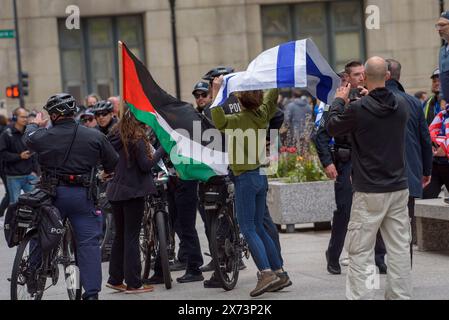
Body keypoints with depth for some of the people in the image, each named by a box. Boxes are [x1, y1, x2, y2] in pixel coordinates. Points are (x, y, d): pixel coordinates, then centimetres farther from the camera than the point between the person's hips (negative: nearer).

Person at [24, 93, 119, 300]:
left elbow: (28, 138, 22)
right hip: (82, 196, 0)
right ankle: (91, 292, -5)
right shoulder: (94, 136, -1)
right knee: (88, 242, 0)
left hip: (53, 194, 0)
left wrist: (35, 125, 44)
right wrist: (105, 172, 30)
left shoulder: (43, 136, -2)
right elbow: (113, 163, 7)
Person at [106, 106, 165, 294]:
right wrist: (162, 150, -9)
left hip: (115, 191, 7)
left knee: (120, 235, 15)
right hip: (134, 190, -7)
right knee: (132, 237, -3)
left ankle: (115, 279, 20)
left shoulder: (115, 136, 9)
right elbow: (146, 165, -15)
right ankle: (133, 283, 0)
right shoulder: (137, 139, -14)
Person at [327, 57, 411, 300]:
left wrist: (339, 101, 17)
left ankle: (360, 296, -1)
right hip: (399, 188, 4)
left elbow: (332, 128, 2)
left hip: (369, 192, -4)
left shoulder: (357, 109, -15)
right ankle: (401, 295, 13)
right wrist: (370, 97, 31)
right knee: (399, 248, 9)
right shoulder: (401, 107, 0)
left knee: (361, 251, 1)